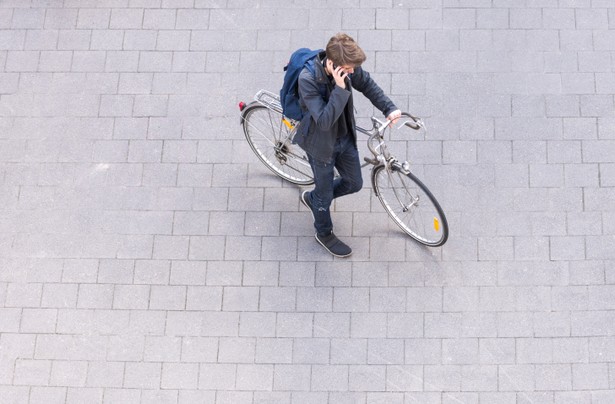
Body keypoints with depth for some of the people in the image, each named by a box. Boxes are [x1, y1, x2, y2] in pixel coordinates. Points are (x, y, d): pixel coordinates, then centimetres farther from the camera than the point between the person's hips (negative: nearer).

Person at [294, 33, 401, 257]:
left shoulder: (345, 67, -17)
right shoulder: (308, 79, -34)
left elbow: (367, 85, 3)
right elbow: (324, 121, -39)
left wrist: (389, 108, -8)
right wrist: (340, 89, -44)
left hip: (345, 138, 6)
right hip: (321, 144, -6)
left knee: (354, 184, 20)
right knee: (325, 191, 15)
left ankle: (313, 199, 47)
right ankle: (324, 234, 43)